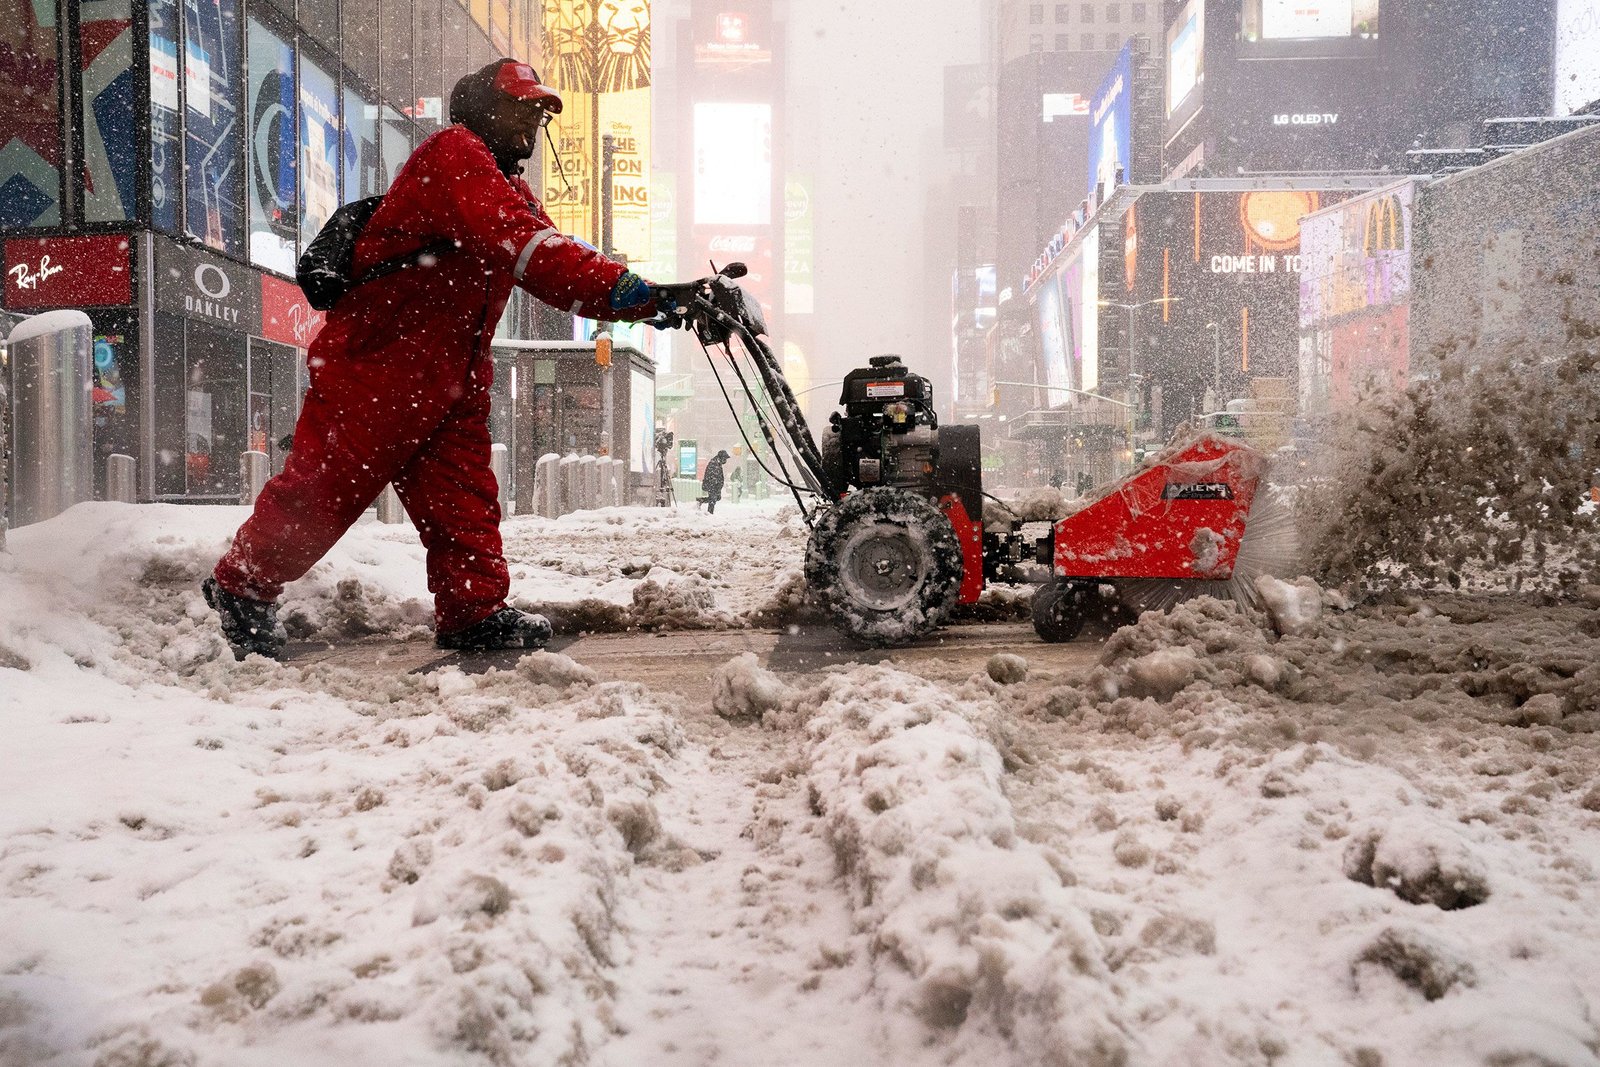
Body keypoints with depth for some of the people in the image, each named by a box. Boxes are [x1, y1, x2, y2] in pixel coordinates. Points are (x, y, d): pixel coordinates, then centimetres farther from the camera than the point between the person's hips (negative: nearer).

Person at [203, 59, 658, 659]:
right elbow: (515, 243, -28)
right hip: (375, 360, -9)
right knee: (326, 484, -3)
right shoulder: (452, 154, -12)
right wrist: (623, 287, -35)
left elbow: (561, 272, 9)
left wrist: (654, 304, -7)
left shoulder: (512, 192, 19)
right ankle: (242, 585, 13)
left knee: (465, 495, 3)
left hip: (450, 375, 9)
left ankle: (473, 610, 7)